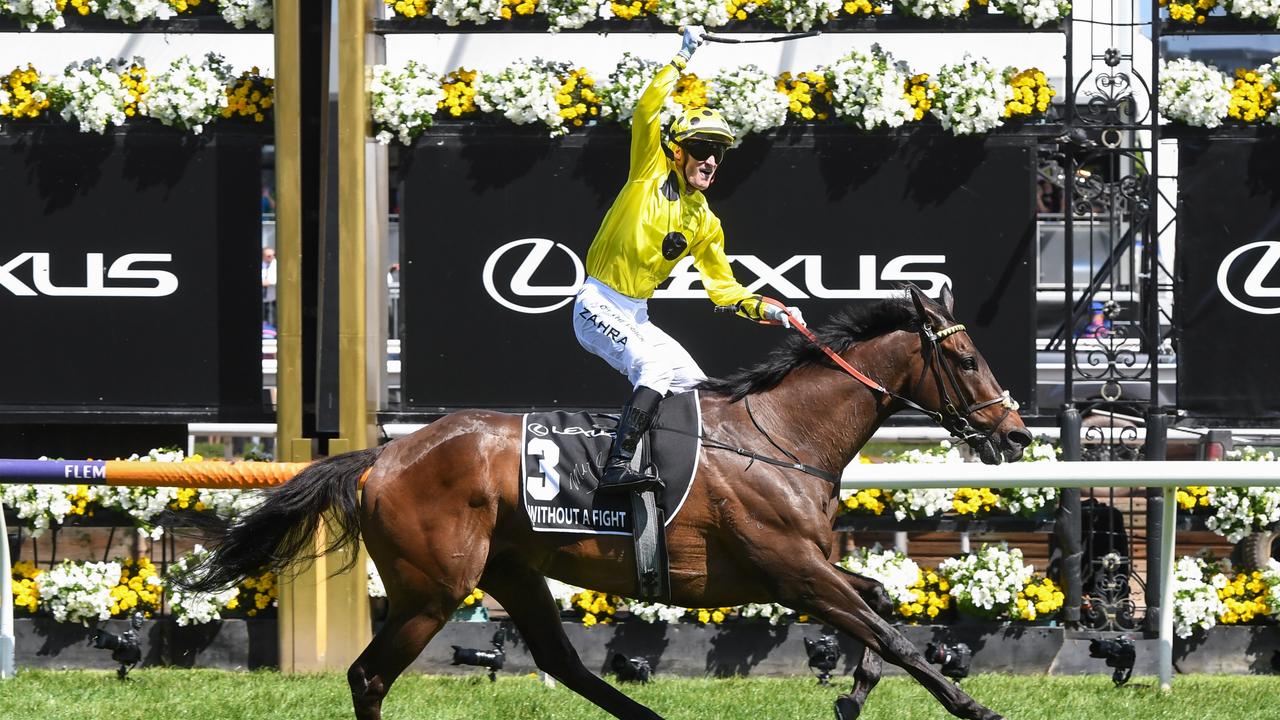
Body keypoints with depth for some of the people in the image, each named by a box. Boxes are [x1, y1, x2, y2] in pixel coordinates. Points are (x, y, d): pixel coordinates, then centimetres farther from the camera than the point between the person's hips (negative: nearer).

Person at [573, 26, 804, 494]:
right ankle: (617, 468, -39)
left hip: (635, 319, 8)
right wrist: (680, 62, -12)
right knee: (656, 367, -29)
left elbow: (722, 286, 16)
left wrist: (765, 310, 2)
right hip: (598, 306, -8)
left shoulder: (704, 223, 12)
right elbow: (647, 112, -16)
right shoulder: (652, 173, -3)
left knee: (690, 383, 6)